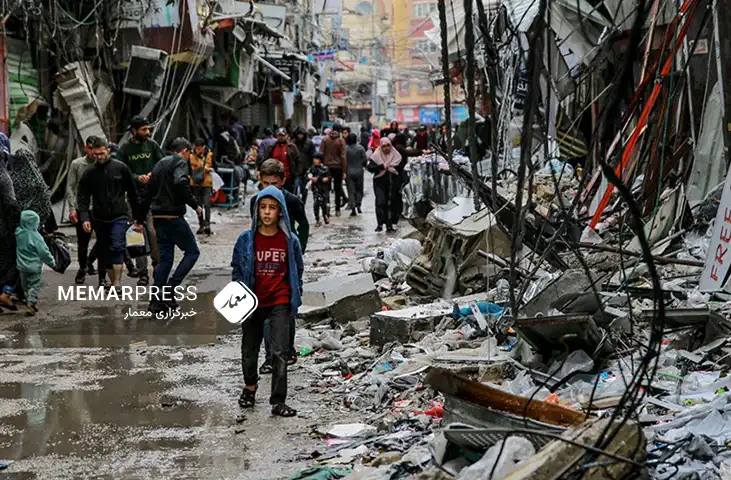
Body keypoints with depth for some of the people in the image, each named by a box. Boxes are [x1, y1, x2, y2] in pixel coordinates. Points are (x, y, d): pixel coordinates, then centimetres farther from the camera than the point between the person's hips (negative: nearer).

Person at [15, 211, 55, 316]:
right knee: (34, 286, 4)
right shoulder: (36, 237, -20)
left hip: (22, 266, 6)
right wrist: (52, 262, -2)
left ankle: (31, 304, 27)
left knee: (25, 287, 19)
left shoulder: (18, 233, -5)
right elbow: (44, 252, -16)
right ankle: (30, 305, -4)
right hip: (34, 266, -6)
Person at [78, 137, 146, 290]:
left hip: (119, 217, -3)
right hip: (100, 220, 3)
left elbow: (133, 194, 6)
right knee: (104, 253, 8)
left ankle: (117, 283, -22)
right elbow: (83, 198, 3)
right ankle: (113, 283, 20)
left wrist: (139, 219, 6)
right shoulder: (89, 174, 6)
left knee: (117, 247, -19)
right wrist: (84, 218, -14)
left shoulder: (121, 168, 2)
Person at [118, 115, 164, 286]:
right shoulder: (124, 149, 4)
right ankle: (143, 272, 6)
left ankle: (157, 263, 8)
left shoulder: (152, 145, 6)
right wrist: (137, 178, -15)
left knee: (153, 231, -12)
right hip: (134, 196, 0)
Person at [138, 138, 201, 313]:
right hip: (173, 216, -8)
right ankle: (169, 290, -10)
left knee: (165, 258, 11)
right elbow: (180, 183, -26)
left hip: (158, 217, 8)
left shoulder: (160, 164, 20)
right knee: (192, 252, 2)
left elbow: (149, 192, 23)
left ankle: (156, 300, 7)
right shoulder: (180, 162, -5)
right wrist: (195, 205, -17)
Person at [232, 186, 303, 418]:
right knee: (249, 350, 15)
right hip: (252, 303, 1)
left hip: (280, 303, -1)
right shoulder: (246, 239, -3)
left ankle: (278, 401, -3)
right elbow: (237, 269, 6)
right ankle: (250, 386, 42)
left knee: (280, 352, -8)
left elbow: (297, 271, 8)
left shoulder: (290, 240, -2)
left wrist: (296, 297, 3)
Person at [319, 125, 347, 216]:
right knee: (338, 188, 8)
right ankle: (337, 209, 8)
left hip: (327, 167, 1)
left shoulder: (325, 139, -1)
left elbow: (321, 153, -2)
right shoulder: (341, 140, -7)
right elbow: (343, 156, -8)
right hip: (338, 167, -1)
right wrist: (344, 171, -6)